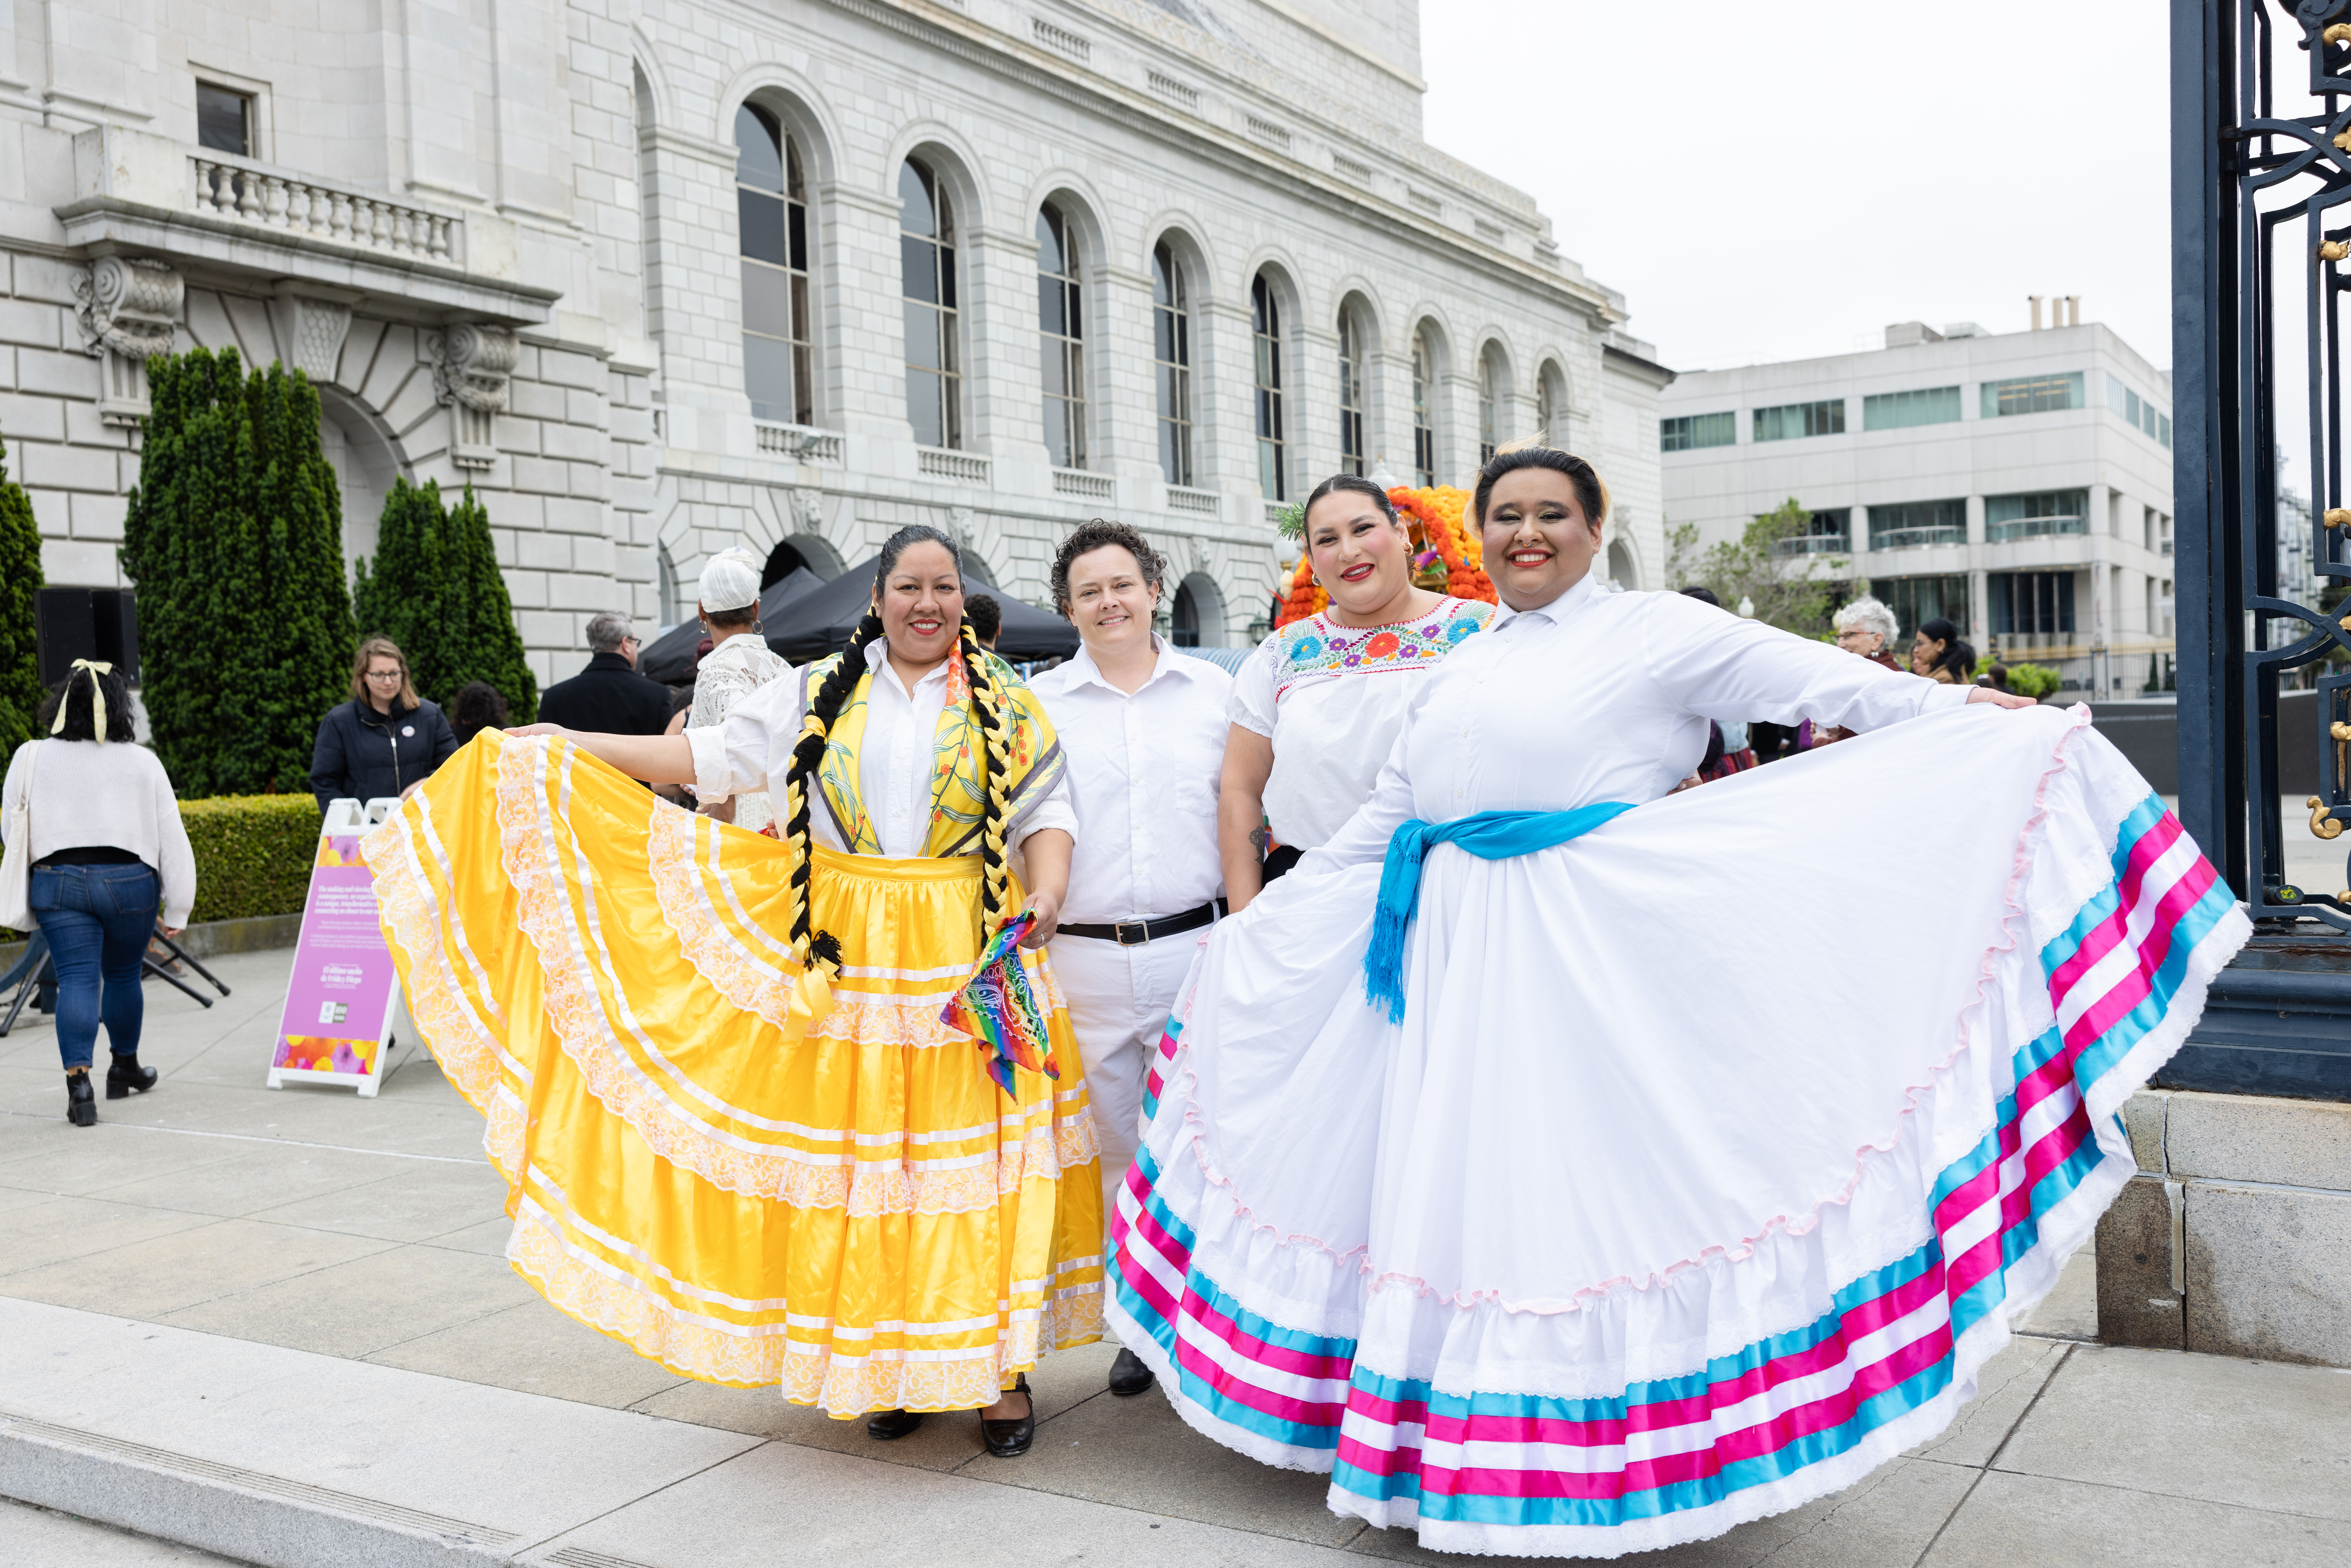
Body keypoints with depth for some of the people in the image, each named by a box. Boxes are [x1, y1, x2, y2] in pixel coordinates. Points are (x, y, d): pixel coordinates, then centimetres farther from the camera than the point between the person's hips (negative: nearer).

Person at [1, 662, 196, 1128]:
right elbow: (172, 839, 0)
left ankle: (78, 1078, -20)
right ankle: (125, 1068, 35)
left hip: (57, 883, 0)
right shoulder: (143, 762, 0)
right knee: (123, 976, 17)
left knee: (77, 980, -2)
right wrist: (176, 910, 5)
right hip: (129, 883, 0)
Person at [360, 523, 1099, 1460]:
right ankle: (891, 1364, 17)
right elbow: (714, 757, 13)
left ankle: (998, 1366, 8)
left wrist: (1047, 895, -16)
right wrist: (575, 747, 12)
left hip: (969, 960, -2)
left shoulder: (1007, 706, 6)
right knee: (861, 1153, 3)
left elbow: (1048, 811, 3)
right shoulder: (820, 693, 10)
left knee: (971, 1150, -3)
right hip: (845, 957, 2)